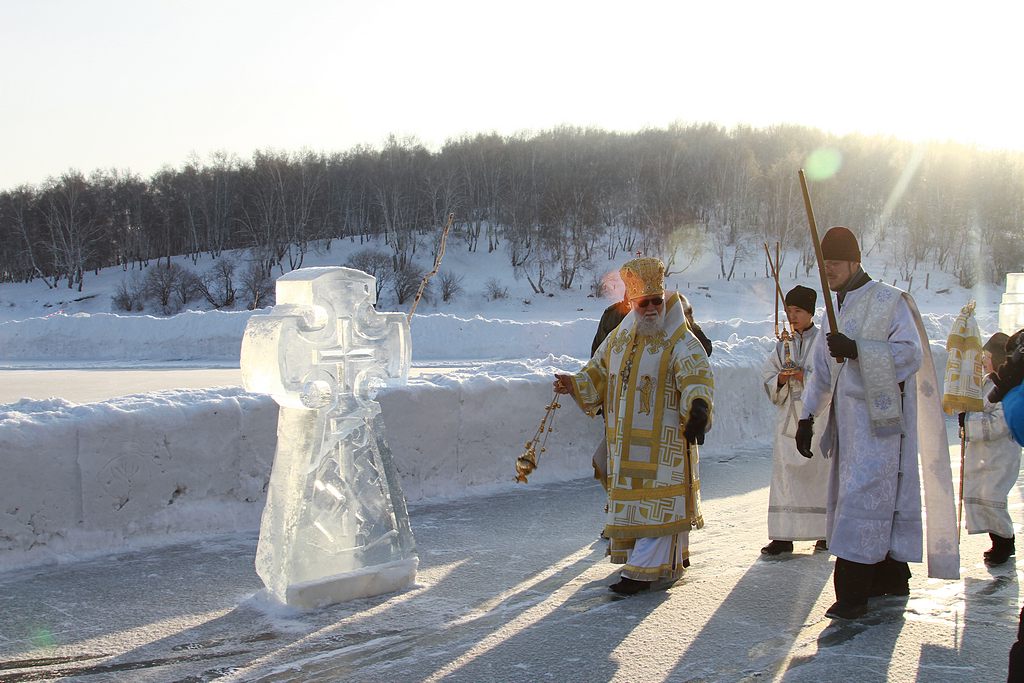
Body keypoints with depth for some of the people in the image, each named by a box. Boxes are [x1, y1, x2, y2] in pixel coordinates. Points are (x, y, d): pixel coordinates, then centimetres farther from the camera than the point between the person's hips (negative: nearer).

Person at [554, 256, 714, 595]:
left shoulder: (680, 341, -11)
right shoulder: (619, 337, 10)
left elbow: (697, 376, -25)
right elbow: (599, 373, 18)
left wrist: (698, 403, -45)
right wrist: (575, 385, -1)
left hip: (663, 442, -7)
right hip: (625, 444, 7)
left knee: (656, 501, -5)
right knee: (629, 499, 14)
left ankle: (643, 570, -1)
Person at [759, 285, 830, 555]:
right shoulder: (783, 345, 12)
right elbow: (768, 377, 9)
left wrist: (806, 376, -16)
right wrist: (781, 379, -11)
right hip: (788, 417, 3)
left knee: (821, 472, 1)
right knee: (785, 473, -1)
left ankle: (826, 531, 15)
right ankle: (783, 536, 1)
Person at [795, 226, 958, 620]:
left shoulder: (889, 302, -7)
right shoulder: (838, 310, 16)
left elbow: (911, 354, -18)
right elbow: (821, 370, 19)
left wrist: (856, 349, -27)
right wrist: (807, 418, 15)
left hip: (878, 418, -7)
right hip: (849, 418, 7)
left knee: (864, 496, -12)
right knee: (882, 498, 12)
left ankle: (853, 592, -14)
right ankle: (892, 578, 21)